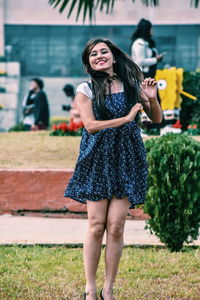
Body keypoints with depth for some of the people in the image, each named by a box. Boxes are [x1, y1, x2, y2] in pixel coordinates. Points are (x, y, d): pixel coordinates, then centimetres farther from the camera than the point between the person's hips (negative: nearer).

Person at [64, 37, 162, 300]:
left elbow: (157, 119, 14)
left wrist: (152, 98, -6)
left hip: (126, 160, 2)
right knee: (97, 226, -4)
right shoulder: (86, 89, 1)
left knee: (116, 227, -2)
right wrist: (127, 118, -11)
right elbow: (91, 126, -10)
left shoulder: (132, 84, 8)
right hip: (97, 160, -2)